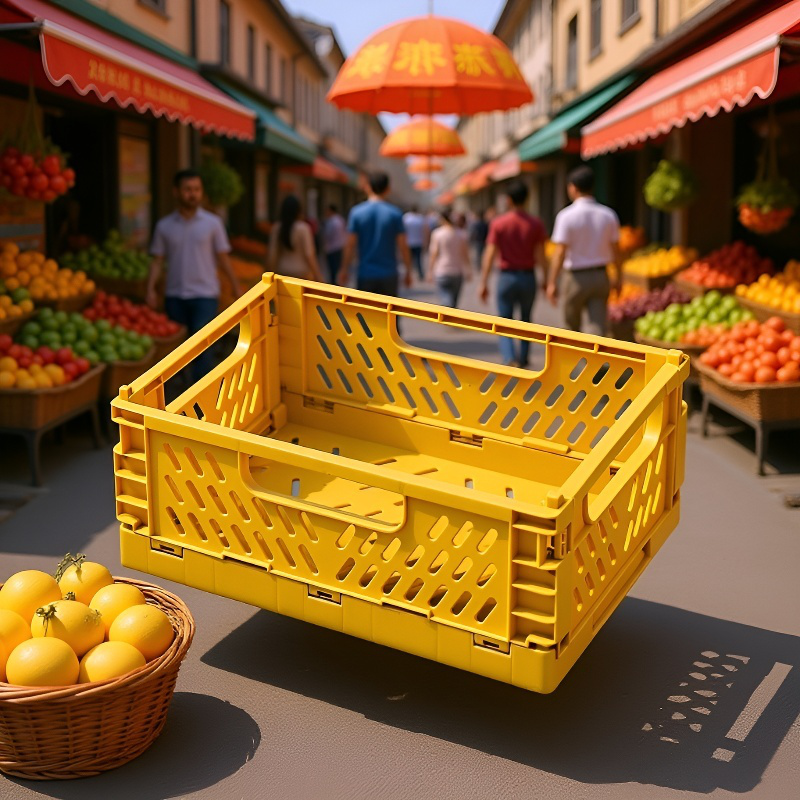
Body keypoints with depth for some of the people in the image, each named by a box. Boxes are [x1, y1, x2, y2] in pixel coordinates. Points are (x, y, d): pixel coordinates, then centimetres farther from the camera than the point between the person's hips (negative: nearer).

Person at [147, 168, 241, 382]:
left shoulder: (212, 223, 2)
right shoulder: (164, 226, 6)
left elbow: (223, 258, 5)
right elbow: (157, 260, 6)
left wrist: (235, 286, 1)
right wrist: (150, 289, -6)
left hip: (205, 294, -2)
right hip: (174, 296, 2)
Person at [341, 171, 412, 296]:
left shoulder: (356, 212, -3)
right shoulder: (395, 213, -3)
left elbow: (350, 245, -4)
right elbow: (403, 246, -4)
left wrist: (345, 270, 6)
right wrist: (408, 271, 7)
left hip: (366, 275, 0)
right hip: (389, 275, 0)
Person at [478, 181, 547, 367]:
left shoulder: (498, 223, -5)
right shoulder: (536, 224, -4)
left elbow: (490, 254, -8)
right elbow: (540, 256, -6)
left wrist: (483, 283, -5)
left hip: (507, 277, -1)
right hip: (528, 277, 2)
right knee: (526, 320, 21)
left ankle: (510, 358, -15)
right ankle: (523, 357, 27)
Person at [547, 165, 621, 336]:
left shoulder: (566, 216, -12)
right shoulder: (608, 215, 2)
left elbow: (560, 252, -16)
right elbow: (616, 252, 5)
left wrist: (552, 283, -13)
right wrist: (618, 278, 17)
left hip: (576, 278, -3)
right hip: (600, 277, 3)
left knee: (572, 326, 14)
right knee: (598, 325, -1)